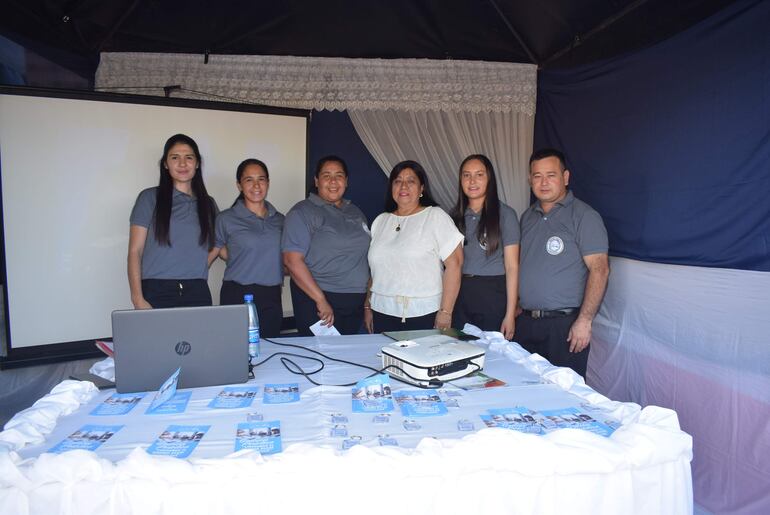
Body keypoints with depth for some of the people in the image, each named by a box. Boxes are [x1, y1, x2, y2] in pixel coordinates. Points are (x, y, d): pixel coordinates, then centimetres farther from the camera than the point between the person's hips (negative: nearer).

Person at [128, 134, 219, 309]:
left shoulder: (208, 203, 13)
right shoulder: (150, 198, 3)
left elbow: (216, 245, 24)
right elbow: (135, 251, -1)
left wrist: (199, 268, 6)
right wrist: (138, 299, -10)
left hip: (198, 293, 2)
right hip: (157, 293, -2)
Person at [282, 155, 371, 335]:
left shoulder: (356, 213, 15)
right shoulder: (302, 213, -5)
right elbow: (292, 260, -15)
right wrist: (321, 300, -20)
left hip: (355, 305, 6)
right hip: (317, 301, -6)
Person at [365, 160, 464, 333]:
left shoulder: (436, 217, -3)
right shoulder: (380, 222, 12)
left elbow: (454, 263, -10)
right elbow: (374, 269, 15)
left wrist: (445, 312, -14)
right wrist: (368, 307, 11)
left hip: (424, 315, -4)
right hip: (383, 314, 4)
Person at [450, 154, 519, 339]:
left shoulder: (505, 214, -3)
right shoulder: (455, 216, 9)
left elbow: (512, 267, -6)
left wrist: (510, 314, -11)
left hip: (493, 296, -3)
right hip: (460, 295, 3)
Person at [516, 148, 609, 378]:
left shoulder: (584, 216, -7)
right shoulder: (527, 216, 13)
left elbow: (599, 269, -13)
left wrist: (584, 321, -18)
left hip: (564, 324, -6)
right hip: (525, 322, 6)